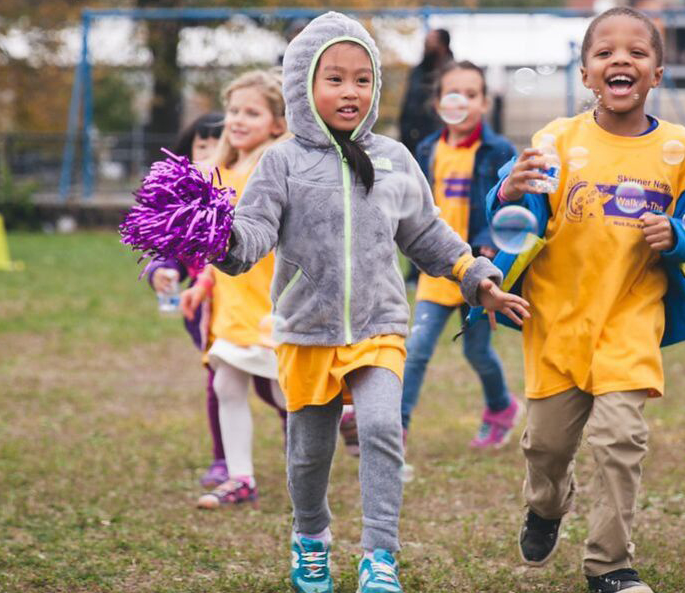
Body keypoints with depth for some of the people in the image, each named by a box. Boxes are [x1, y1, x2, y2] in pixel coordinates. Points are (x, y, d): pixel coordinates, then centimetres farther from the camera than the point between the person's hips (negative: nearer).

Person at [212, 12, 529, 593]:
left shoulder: (394, 159, 7)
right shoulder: (285, 162, -3)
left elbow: (427, 234, 18)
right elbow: (258, 227, -13)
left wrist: (479, 279, 14)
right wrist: (229, 239, -35)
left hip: (379, 327, 1)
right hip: (308, 331, -1)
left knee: (381, 428, -19)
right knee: (310, 448, 11)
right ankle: (311, 537, 39)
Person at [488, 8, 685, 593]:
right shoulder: (558, 141, -7)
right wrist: (510, 195, -30)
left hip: (630, 323, 0)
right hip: (558, 318, 1)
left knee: (620, 437, -11)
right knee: (549, 438, 12)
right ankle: (547, 507, 45)